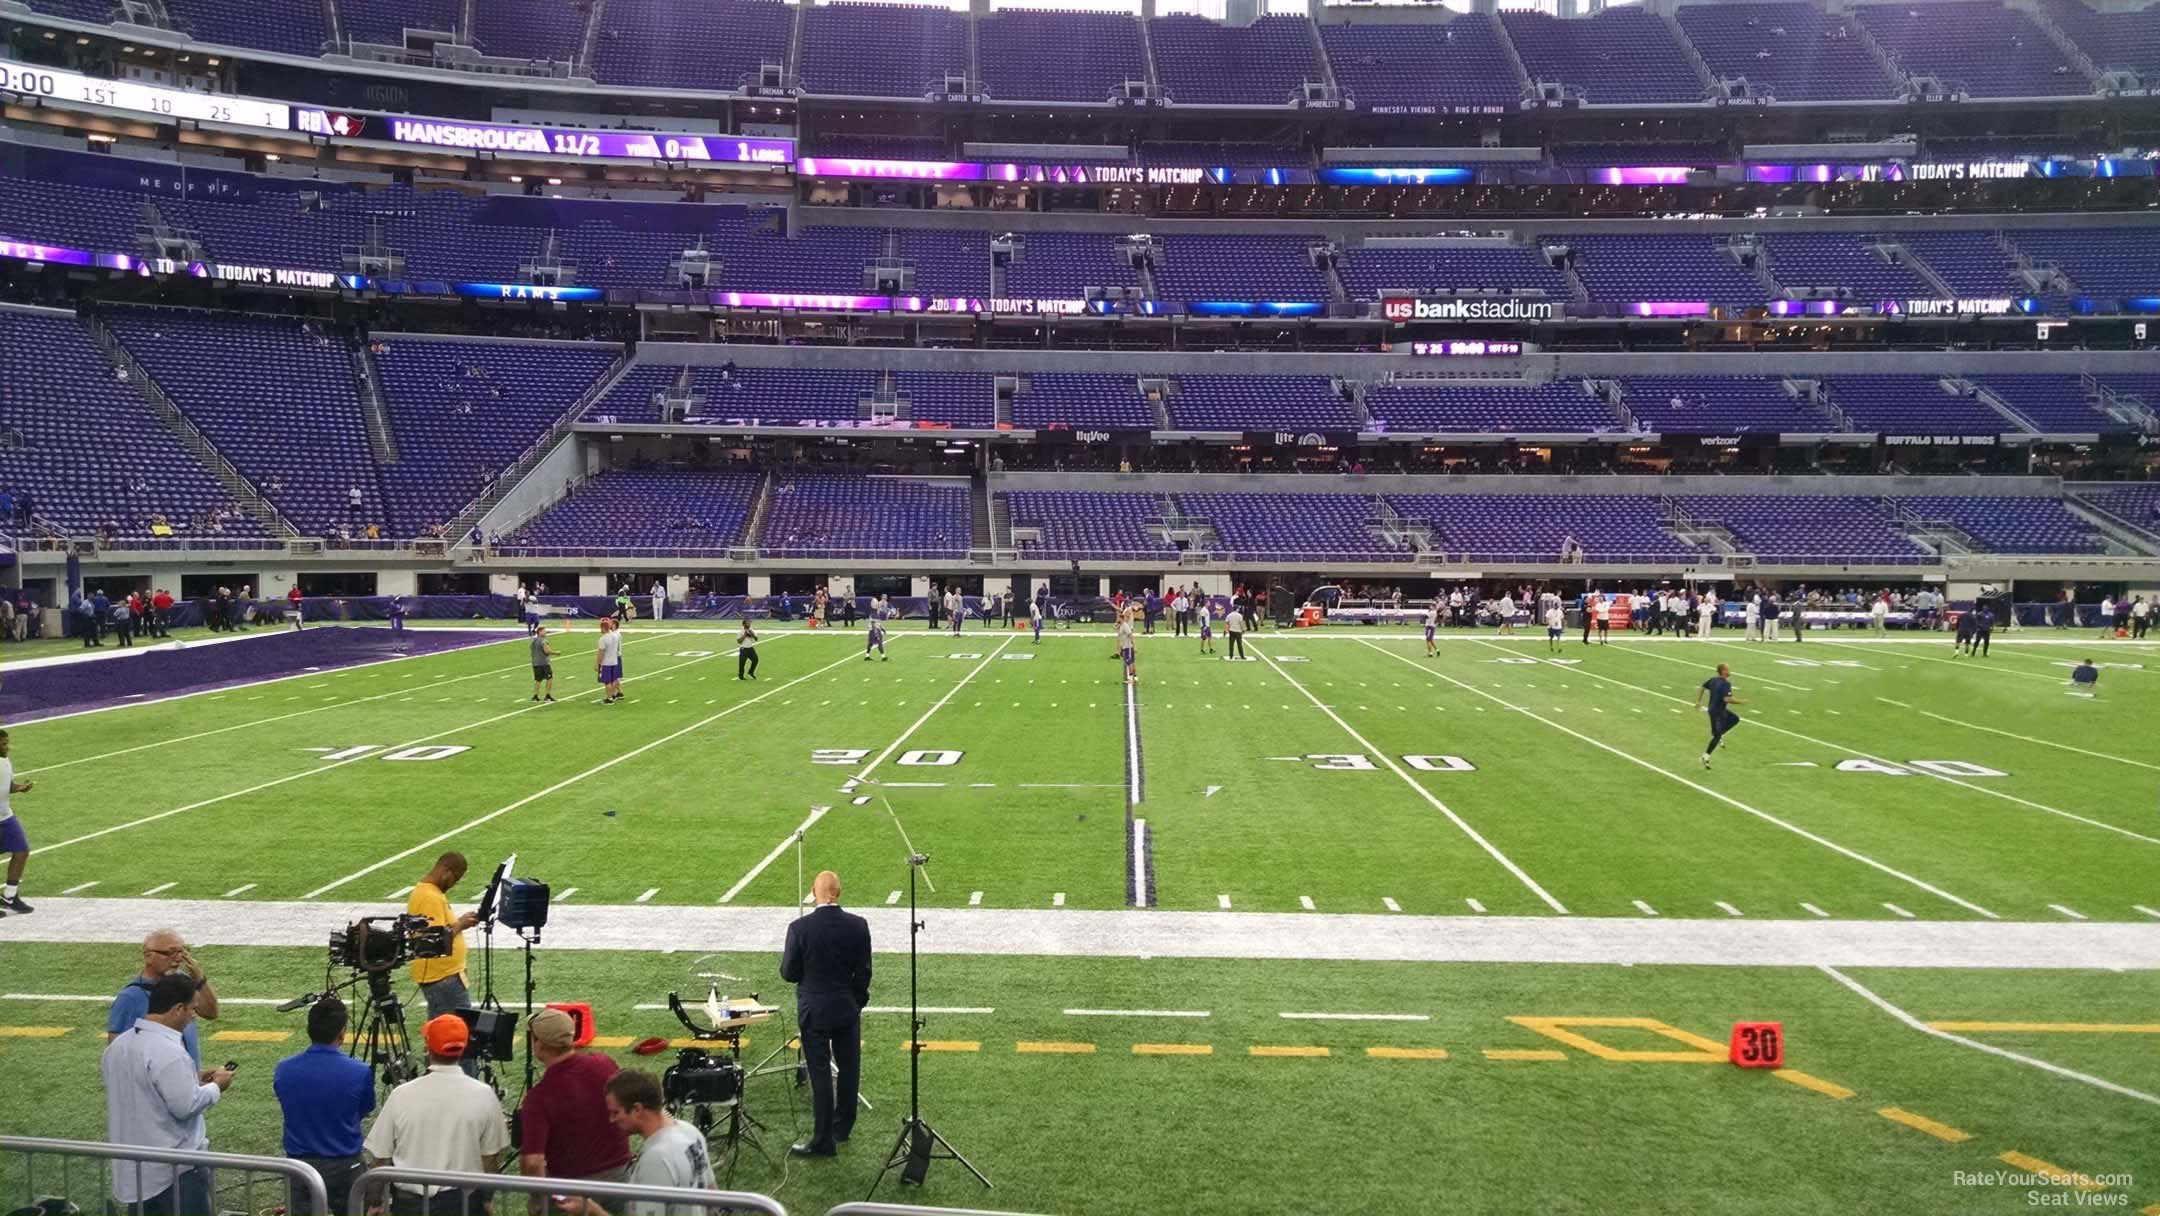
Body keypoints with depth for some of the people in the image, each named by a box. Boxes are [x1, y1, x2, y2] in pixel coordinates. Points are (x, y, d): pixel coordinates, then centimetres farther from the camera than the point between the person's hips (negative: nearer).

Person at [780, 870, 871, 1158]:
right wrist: (858, 1002, 11)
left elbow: (788, 973, -10)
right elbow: (863, 972, -3)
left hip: (813, 1012, -2)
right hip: (848, 1009, 2)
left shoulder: (800, 927, -17)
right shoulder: (858, 926, -10)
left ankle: (823, 1140, 11)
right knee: (849, 1070, 18)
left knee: (820, 1075, 5)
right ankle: (842, 1127, 32)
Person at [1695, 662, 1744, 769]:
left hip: (1716, 709, 9)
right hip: (1718, 713, -9)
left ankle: (1718, 734, 17)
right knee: (1717, 735, 1)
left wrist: (1698, 701, 20)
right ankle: (1706, 756, 6)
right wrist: (1740, 701, -19)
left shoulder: (1713, 680, 2)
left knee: (1735, 719, 21)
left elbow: (1702, 688, 11)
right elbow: (1727, 699, -33)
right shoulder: (1726, 684, -24)